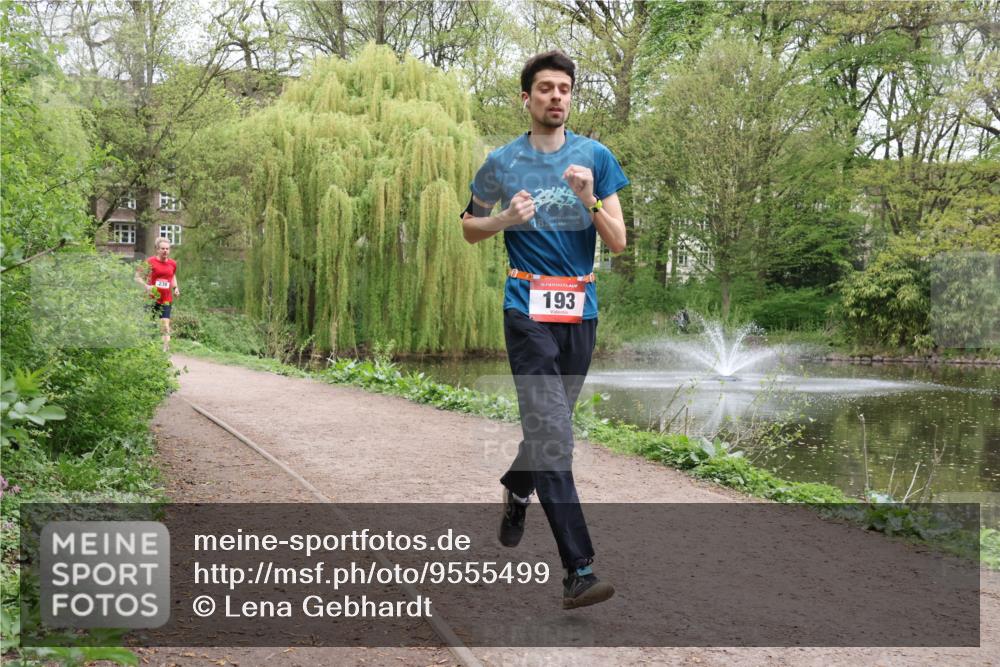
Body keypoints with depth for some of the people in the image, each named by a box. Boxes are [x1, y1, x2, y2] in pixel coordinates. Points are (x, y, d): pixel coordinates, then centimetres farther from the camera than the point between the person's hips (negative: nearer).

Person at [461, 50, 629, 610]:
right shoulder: (502, 163, 2)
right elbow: (469, 228, 15)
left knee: (549, 422, 16)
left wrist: (589, 200, -16)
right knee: (553, 433, -13)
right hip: (529, 311, -3)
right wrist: (506, 219, -6)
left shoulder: (596, 157, 5)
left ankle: (517, 491, 48)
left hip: (581, 311, 3)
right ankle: (579, 569, -16)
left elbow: (619, 242, 2)